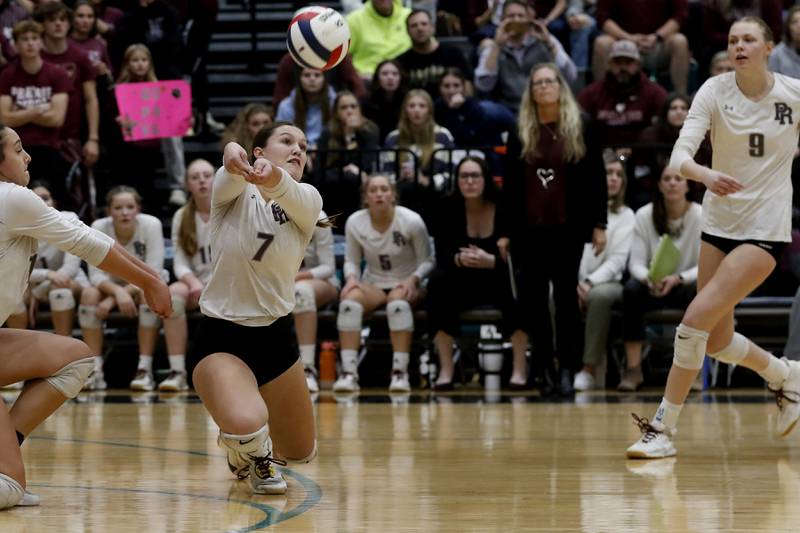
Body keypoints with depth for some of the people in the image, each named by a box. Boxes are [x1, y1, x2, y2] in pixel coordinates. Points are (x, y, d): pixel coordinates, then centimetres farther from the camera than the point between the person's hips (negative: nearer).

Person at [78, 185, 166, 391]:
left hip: (142, 287, -1)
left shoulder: (151, 224, -22)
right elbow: (96, 275, -19)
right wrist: (117, 292, -41)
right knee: (89, 294, -30)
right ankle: (95, 370, -27)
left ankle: (145, 369, -32)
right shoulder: (99, 228, -17)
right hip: (111, 287, 1)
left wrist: (112, 299, -31)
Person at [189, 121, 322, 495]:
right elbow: (233, 173, -31)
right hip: (221, 337, -4)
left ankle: (253, 450, 51)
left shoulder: (307, 201, -1)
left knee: (301, 453, 15)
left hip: (276, 337, 4)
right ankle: (250, 451, 7)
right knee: (247, 426, -31)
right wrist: (233, 156, -57)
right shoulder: (235, 190, -6)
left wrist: (271, 176, -51)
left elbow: (286, 192, -26)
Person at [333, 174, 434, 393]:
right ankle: (348, 373, -33)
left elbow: (427, 261, -4)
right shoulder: (354, 222, -5)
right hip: (372, 284, 2)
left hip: (406, 285, -2)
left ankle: (400, 372, -35)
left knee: (398, 301, -39)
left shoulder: (411, 221, -13)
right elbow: (351, 260, 6)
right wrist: (351, 278, -16)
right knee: (349, 301, -31)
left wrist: (413, 280, -23)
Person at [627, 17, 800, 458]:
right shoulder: (714, 92, -8)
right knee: (716, 341, 11)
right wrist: (705, 174, -41)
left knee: (695, 320, -16)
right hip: (718, 224, 4)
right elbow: (679, 155, -21)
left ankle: (663, 429, -6)